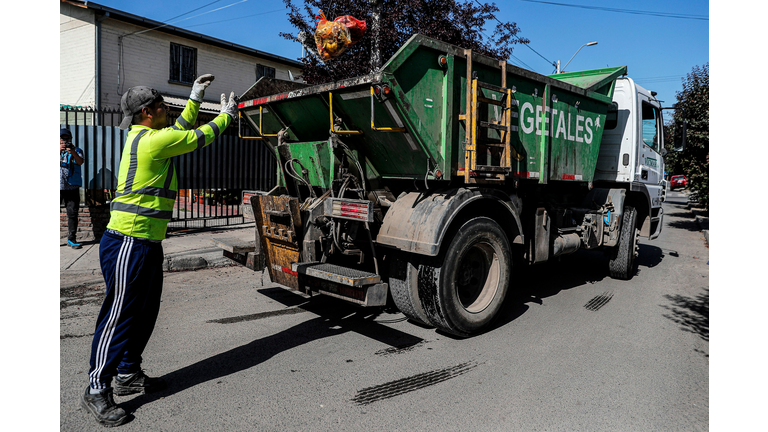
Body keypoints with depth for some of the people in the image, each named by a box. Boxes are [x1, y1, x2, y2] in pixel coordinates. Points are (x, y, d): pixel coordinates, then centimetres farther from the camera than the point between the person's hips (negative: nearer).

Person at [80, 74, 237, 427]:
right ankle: (96, 391, 10)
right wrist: (226, 115, 11)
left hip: (146, 244, 10)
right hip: (128, 244, -10)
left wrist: (195, 98, 31)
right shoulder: (152, 139, -14)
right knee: (119, 316, -2)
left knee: (145, 314, 16)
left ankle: (128, 375, 30)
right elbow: (197, 138, -4)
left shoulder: (146, 136, 15)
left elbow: (180, 130, 30)